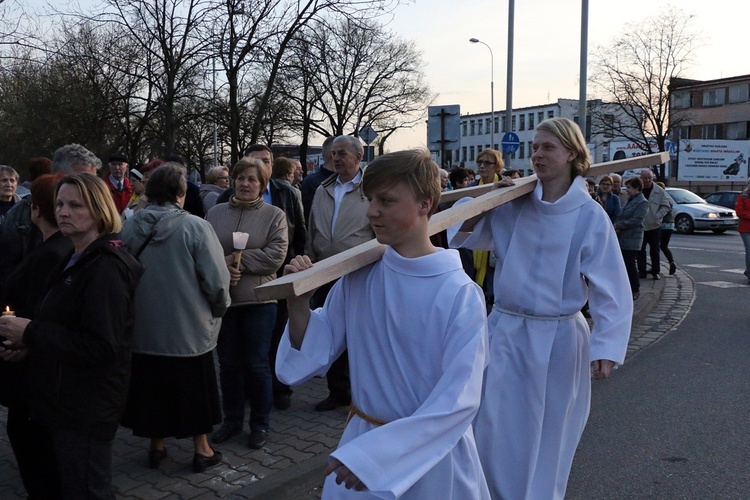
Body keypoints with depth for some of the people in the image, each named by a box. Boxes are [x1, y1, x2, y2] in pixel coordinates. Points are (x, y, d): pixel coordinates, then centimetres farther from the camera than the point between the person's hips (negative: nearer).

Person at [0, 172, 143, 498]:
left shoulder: (106, 267, -22)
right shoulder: (79, 259, 10)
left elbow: (102, 347, -29)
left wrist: (31, 332, -22)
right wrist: (27, 342, 3)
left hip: (88, 408, -10)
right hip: (69, 399, 10)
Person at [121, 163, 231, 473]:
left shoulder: (129, 227, -6)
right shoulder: (195, 227, -17)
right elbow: (216, 280, -17)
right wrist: (218, 309, 2)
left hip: (143, 328, 3)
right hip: (188, 328, -3)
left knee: (153, 386, 19)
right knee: (194, 388, 14)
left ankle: (157, 446, 32)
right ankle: (202, 450, 25)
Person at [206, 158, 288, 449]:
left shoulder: (274, 215, -1)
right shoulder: (215, 213, 7)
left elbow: (276, 254, -13)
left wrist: (237, 260, -13)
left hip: (258, 301, -3)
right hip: (223, 299, 3)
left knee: (257, 365, 6)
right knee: (228, 364, 13)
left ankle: (260, 424, 21)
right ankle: (231, 420, 29)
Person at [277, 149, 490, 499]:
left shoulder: (460, 294, -18)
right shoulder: (358, 278, -7)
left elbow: (459, 400, -19)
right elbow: (313, 355, -1)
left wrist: (376, 454, -22)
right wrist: (297, 303, -18)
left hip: (432, 454, -3)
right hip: (362, 441, 3)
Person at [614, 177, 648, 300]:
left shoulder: (642, 203, -12)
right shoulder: (630, 200, 15)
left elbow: (635, 220, -19)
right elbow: (621, 216, 16)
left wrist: (618, 226, -15)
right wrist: (617, 225, -4)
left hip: (632, 239, -8)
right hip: (623, 238, 8)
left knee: (631, 265, -2)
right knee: (624, 265, 12)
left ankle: (635, 290, 10)